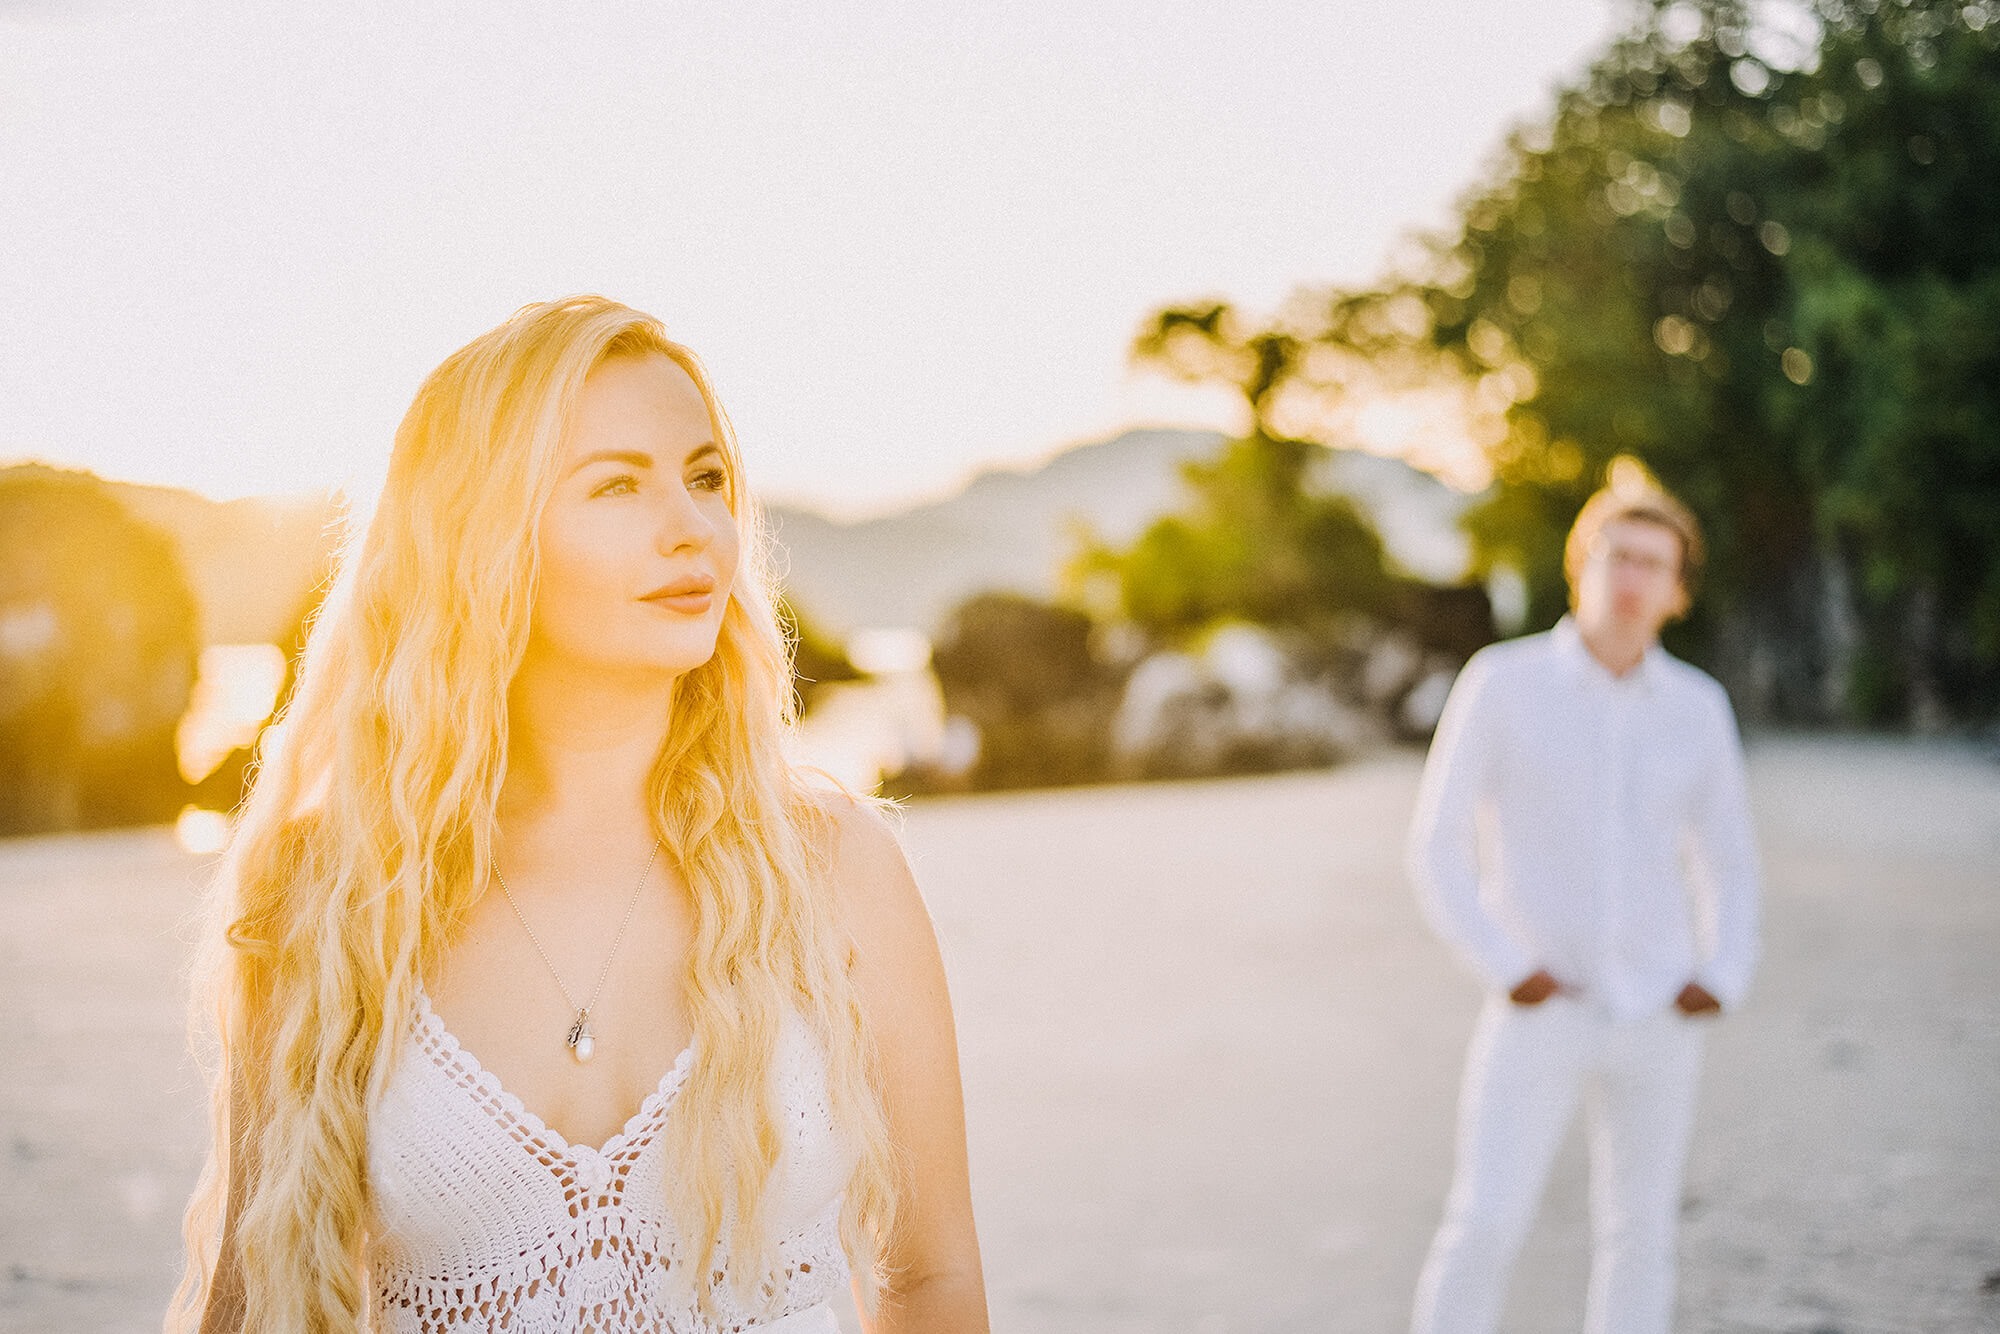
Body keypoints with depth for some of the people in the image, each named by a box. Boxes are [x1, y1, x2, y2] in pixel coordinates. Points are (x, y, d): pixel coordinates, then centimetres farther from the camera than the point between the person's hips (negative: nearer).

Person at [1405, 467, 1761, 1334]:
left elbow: (1727, 865, 13)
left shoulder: (1698, 708, 2)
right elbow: (1439, 850, -6)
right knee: (1485, 1228, -12)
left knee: (1639, 1236, 7)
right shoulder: (1501, 682, -8)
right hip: (1538, 1016, -3)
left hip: (1654, 1017, 3)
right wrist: (1507, 970, -15)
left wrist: (1722, 980, -3)